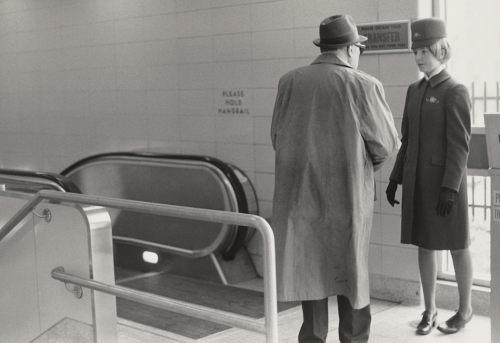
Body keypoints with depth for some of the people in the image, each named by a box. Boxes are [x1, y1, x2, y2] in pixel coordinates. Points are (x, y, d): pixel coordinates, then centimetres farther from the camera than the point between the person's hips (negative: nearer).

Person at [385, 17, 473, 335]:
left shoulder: (456, 92, -11)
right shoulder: (415, 91, 10)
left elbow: (460, 145, -16)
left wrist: (450, 189, -21)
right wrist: (395, 179, 11)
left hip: (446, 181, -6)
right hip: (417, 181, 6)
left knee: (457, 246, 6)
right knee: (424, 244, 10)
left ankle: (465, 309, 22)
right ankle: (430, 310, 21)